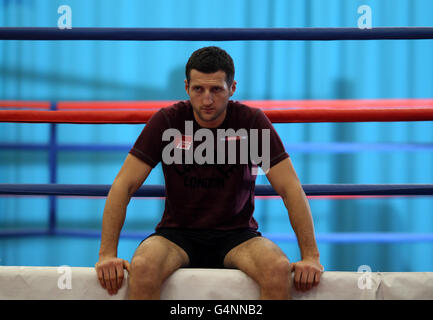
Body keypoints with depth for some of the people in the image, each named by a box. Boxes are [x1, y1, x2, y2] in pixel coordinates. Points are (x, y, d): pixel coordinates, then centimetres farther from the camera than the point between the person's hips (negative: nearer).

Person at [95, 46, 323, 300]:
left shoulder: (253, 121, -5)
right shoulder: (167, 121, -4)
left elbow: (291, 189, -5)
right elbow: (124, 186, -5)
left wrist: (311, 256, -15)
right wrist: (107, 254, -15)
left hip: (237, 235, 0)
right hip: (177, 233, 0)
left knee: (279, 270, -33)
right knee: (142, 268, -34)